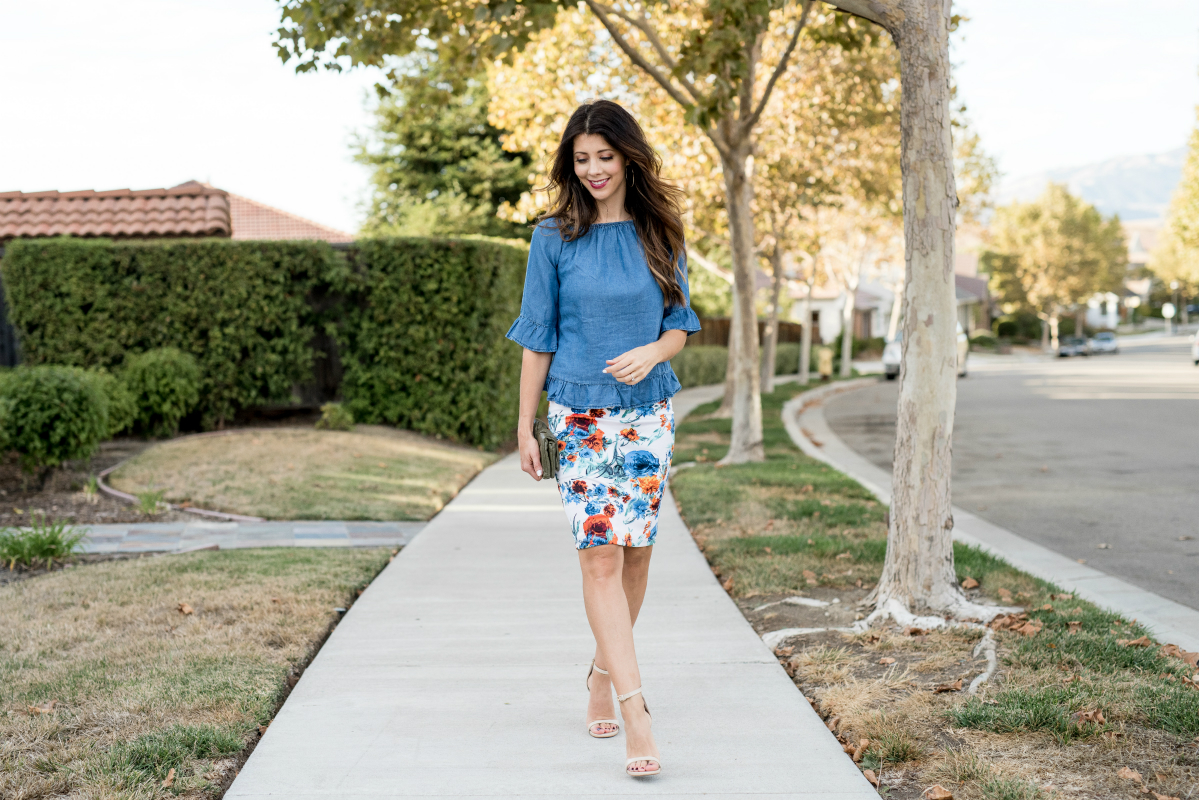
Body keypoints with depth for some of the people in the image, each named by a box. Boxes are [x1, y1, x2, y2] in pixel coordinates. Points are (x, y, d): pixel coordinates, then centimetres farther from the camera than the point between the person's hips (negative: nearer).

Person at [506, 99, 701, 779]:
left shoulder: (660, 234, 6)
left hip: (649, 413, 2)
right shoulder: (555, 238, 1)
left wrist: (652, 353, -14)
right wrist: (526, 425, 5)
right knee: (601, 554, -11)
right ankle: (636, 713, -13)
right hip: (581, 415, -2)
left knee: (634, 553, 6)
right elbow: (538, 339, 5)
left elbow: (680, 327, 8)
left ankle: (604, 671, 29)